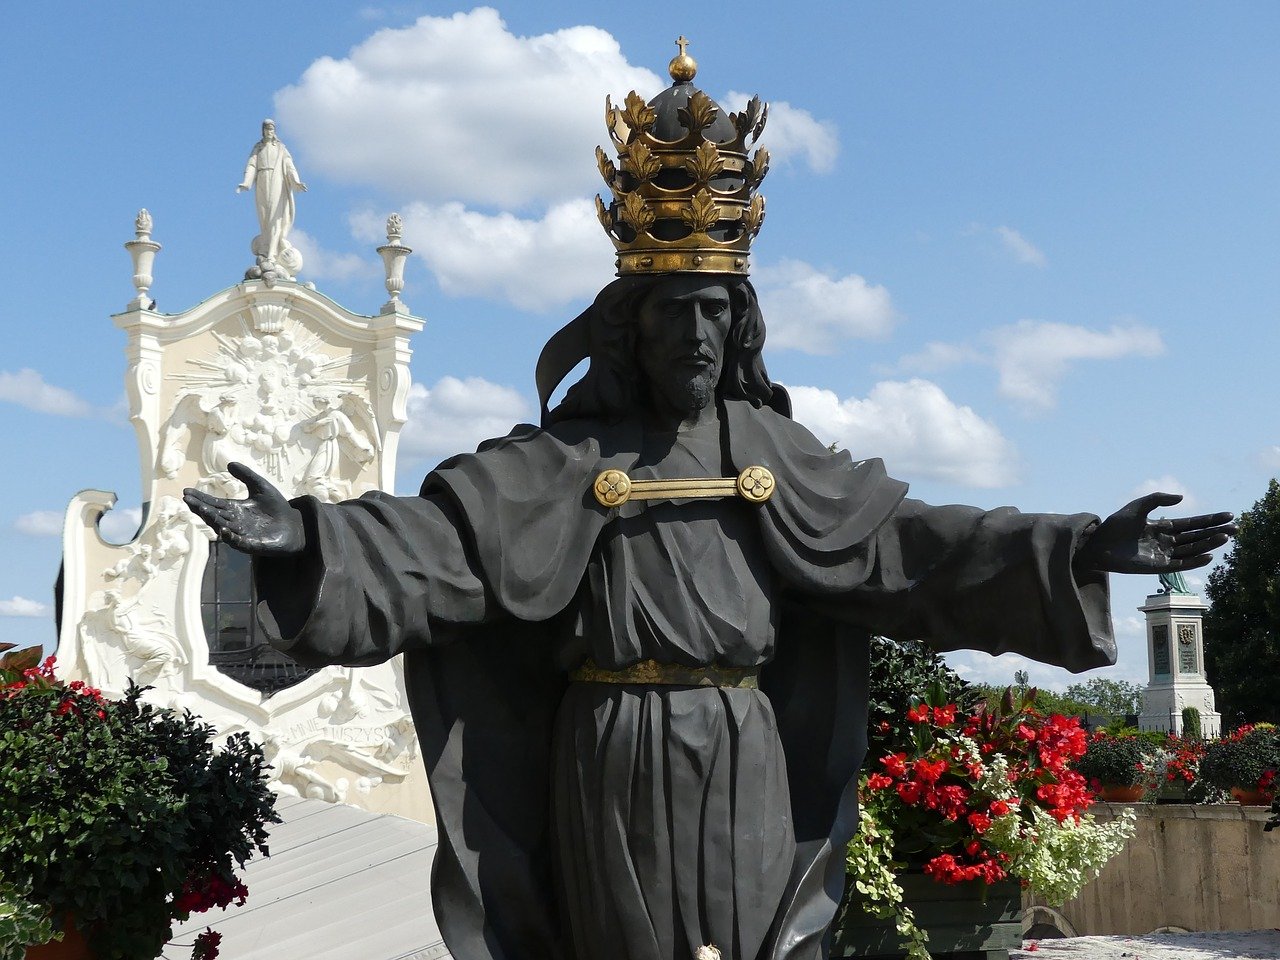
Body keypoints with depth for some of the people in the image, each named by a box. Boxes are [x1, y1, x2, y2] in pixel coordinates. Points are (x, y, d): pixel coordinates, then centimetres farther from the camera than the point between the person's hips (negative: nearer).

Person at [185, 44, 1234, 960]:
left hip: (748, 755, 3)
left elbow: (896, 540, 4)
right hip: (620, 753, -2)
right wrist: (308, 539, -27)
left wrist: (1078, 552, -1)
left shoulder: (768, 451, 6)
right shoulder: (567, 457, -2)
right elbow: (440, 539, -10)